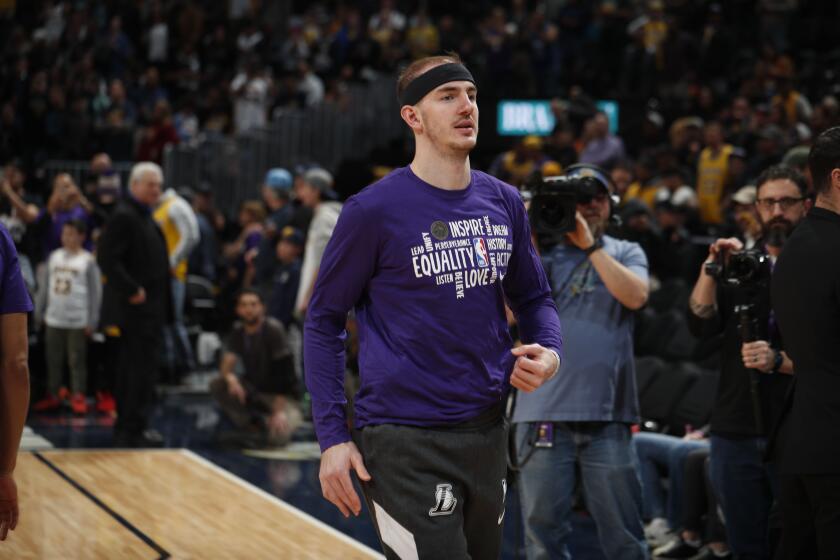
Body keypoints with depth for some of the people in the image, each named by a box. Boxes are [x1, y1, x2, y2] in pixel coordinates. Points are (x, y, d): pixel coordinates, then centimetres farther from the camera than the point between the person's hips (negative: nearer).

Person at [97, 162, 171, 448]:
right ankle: (132, 430, -5)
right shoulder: (123, 217, -14)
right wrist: (132, 290, -21)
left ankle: (125, 428, 21)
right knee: (142, 368, -8)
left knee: (132, 368, 14)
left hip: (148, 308, 10)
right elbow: (107, 258, -23)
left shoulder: (146, 217, 17)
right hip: (138, 307, -10)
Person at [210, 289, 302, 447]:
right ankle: (252, 424, -5)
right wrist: (230, 377, -35)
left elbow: (282, 371, -23)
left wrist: (279, 411, -29)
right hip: (254, 390, 6)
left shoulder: (273, 329, -19)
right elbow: (225, 367, -9)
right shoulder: (238, 331, -2)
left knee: (278, 436, -34)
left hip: (282, 395, -6)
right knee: (217, 385, -19)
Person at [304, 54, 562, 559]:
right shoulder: (374, 210, -9)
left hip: (488, 433, 6)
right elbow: (324, 319, -3)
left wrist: (549, 352, -4)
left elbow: (534, 298, 18)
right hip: (405, 442, -6)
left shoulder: (505, 203, 6)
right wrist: (333, 436, -8)